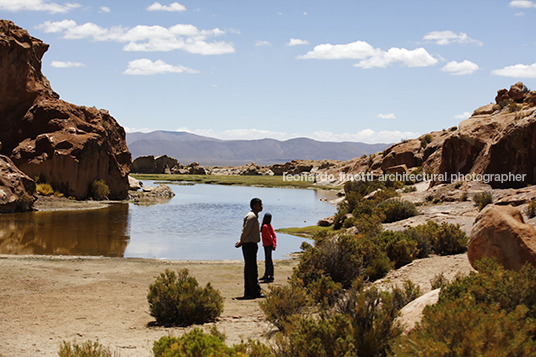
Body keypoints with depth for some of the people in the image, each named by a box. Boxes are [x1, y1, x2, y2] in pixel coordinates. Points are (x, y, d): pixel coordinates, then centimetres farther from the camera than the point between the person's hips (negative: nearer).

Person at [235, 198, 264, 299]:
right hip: (249, 244, -10)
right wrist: (241, 241, -5)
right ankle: (255, 291, -6)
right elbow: (246, 230, -17)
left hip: (252, 244, 10)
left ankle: (248, 292, 14)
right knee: (252, 269, -7)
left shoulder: (254, 216, 19)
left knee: (249, 268, 11)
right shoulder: (251, 216, -14)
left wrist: (241, 241, 12)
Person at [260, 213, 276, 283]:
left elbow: (269, 236, -17)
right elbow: (274, 235, 7)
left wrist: (273, 244, -7)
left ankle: (271, 277, -1)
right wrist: (274, 244, 3)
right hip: (267, 245, 9)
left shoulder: (265, 226, -18)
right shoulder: (269, 225, 9)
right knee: (267, 261, 16)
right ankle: (266, 275, 26)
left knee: (269, 261, -5)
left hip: (267, 245, -9)